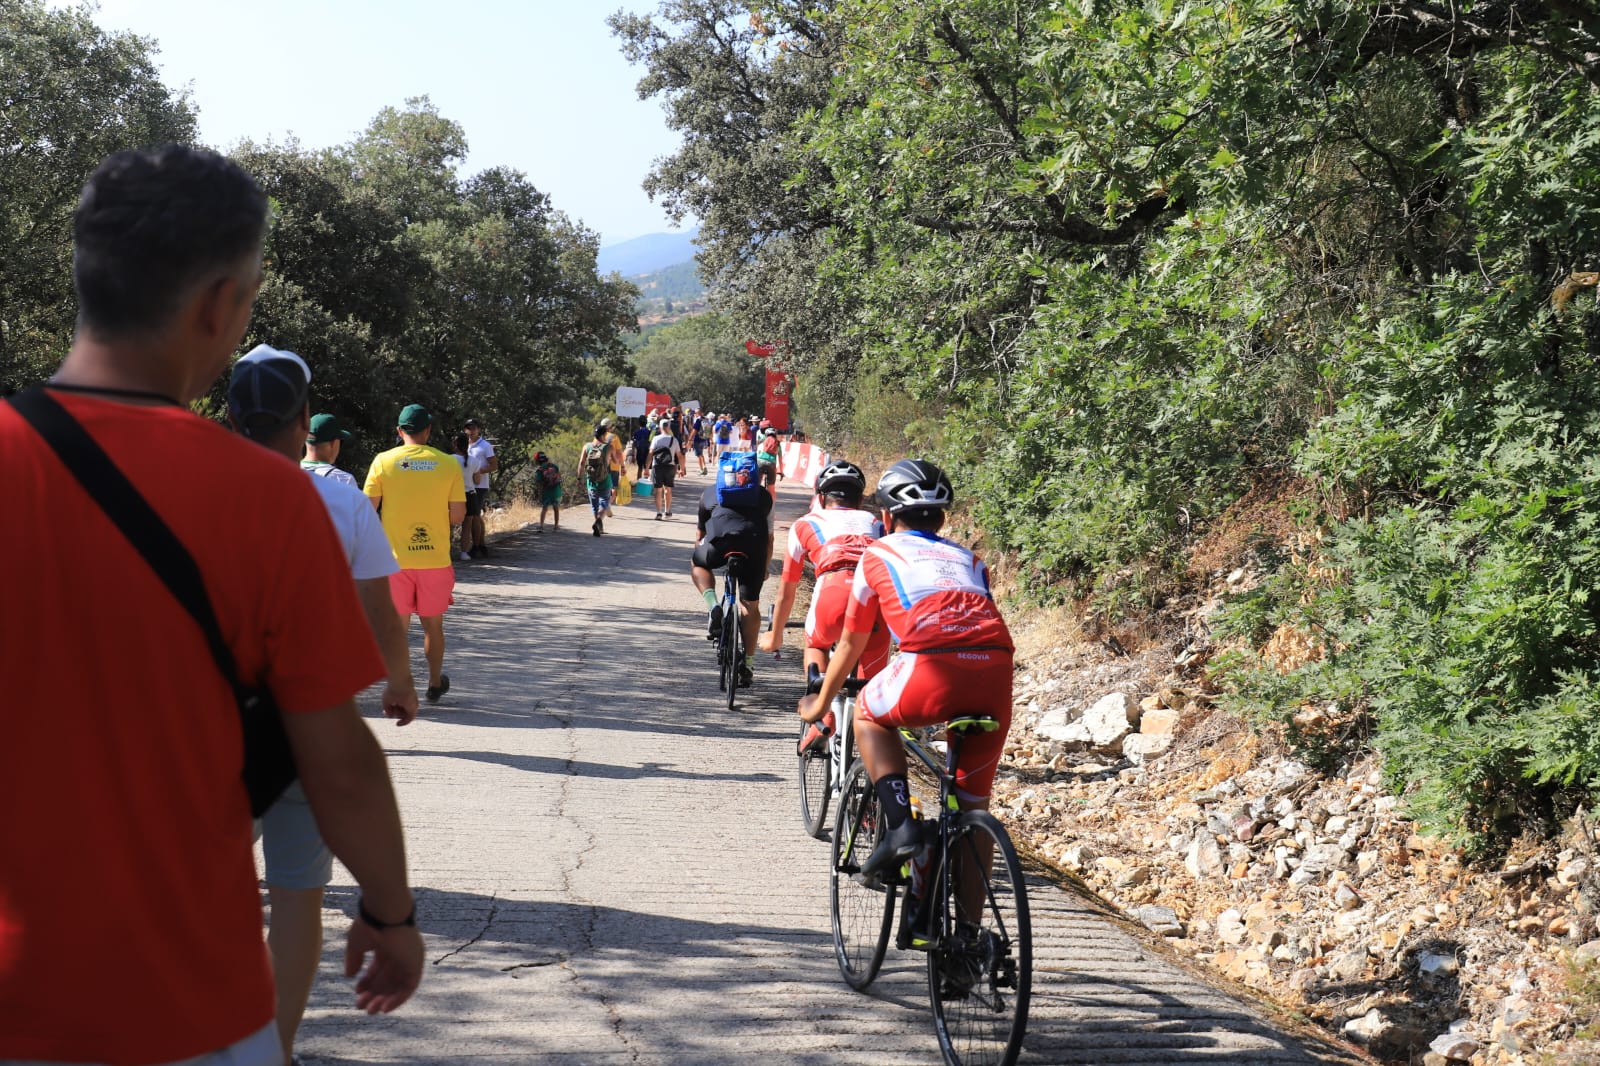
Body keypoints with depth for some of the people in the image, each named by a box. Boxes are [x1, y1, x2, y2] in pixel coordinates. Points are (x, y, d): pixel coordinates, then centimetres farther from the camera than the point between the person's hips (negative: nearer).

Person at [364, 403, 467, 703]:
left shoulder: (383, 461, -4)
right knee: (433, 625, 17)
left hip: (395, 558, -1)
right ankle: (435, 684, 31)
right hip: (435, 559, 1)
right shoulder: (447, 464, -3)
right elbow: (458, 516, -3)